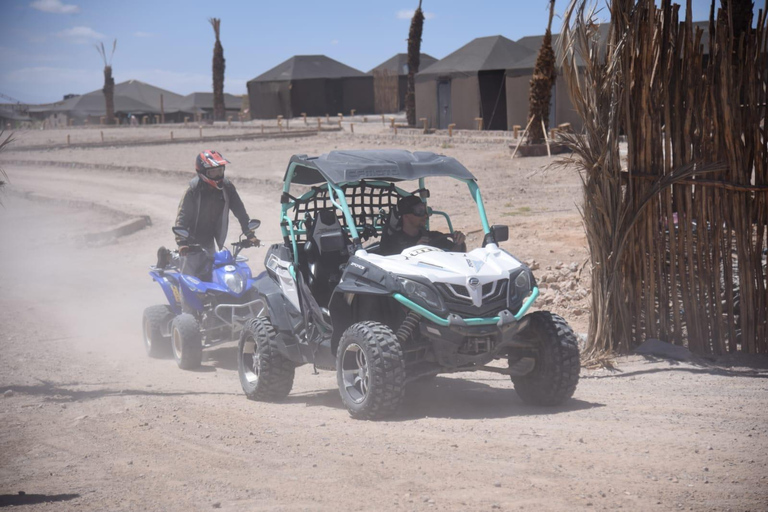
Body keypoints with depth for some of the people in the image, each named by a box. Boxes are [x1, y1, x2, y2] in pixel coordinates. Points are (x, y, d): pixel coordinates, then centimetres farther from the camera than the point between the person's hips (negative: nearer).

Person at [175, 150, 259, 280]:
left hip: (209, 241, 5)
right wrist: (181, 242, -31)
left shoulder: (226, 187, -4)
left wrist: (250, 234, -6)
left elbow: (240, 211, 1)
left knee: (208, 277, 7)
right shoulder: (194, 190, -17)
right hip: (192, 242, -5)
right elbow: (182, 216, -20)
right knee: (190, 275, -10)